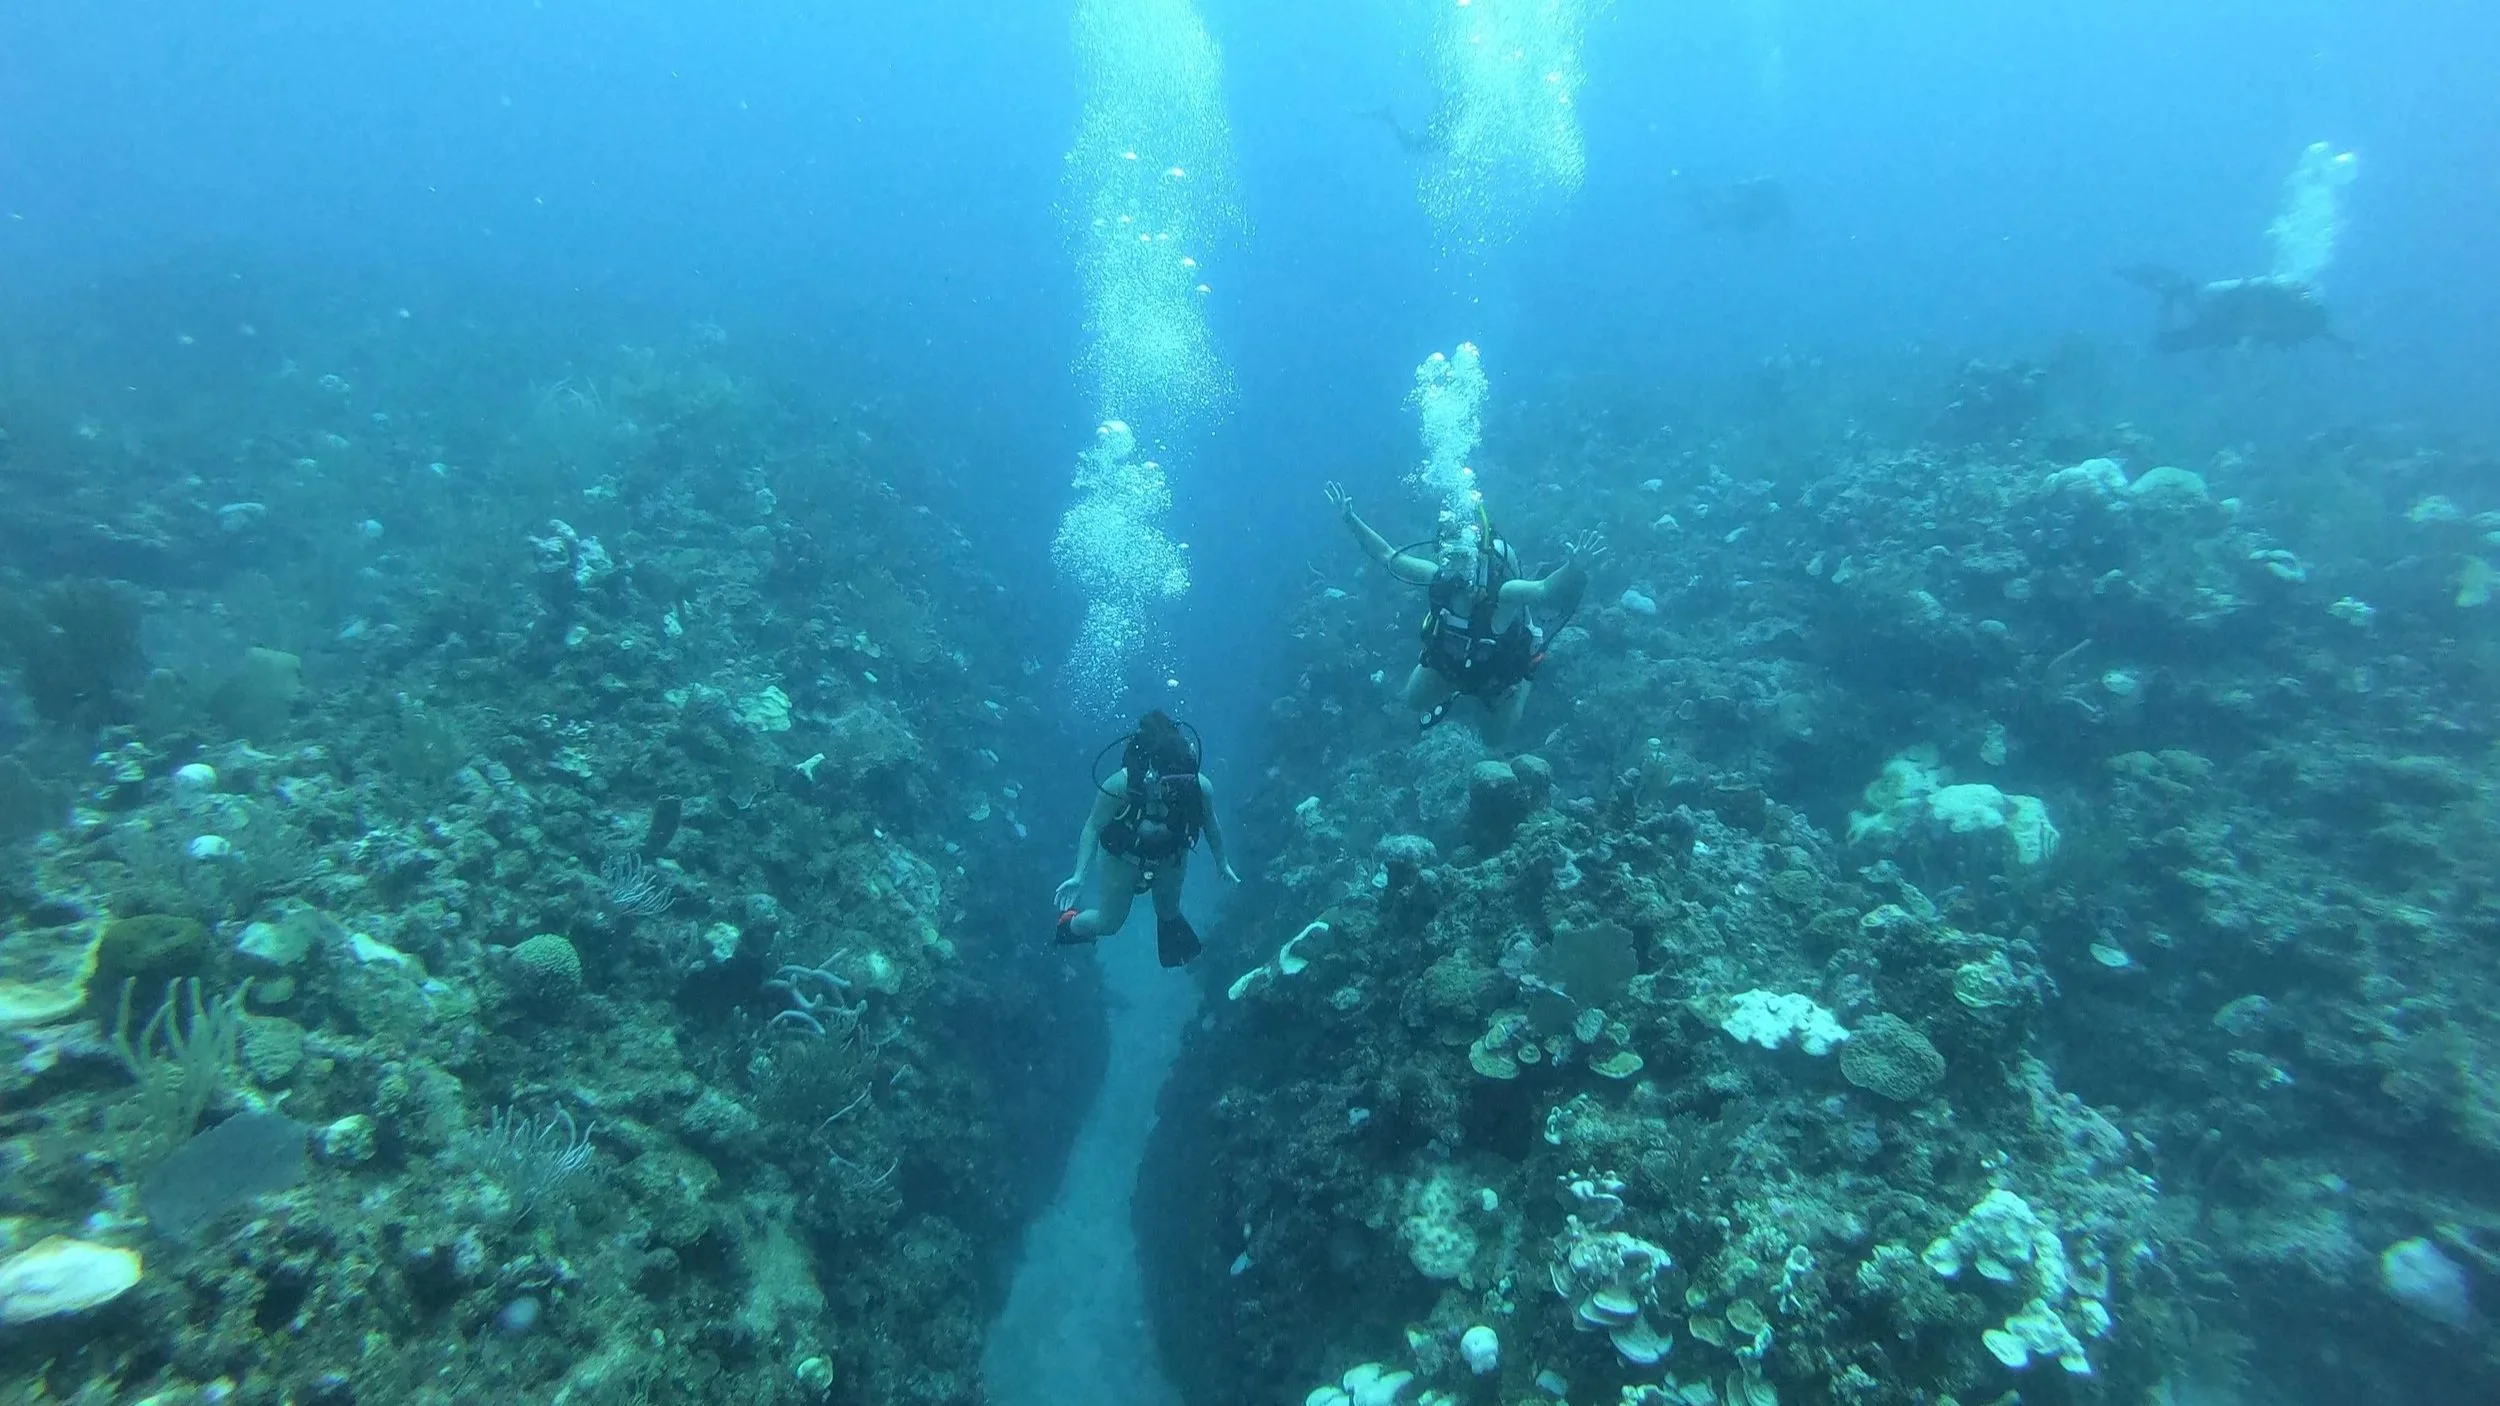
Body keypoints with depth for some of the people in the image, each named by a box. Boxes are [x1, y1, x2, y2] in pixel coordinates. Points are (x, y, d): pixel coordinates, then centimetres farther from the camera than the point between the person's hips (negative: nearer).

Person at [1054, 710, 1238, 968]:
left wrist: (1222, 863, 2)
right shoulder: (1121, 784, -41)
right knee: (1109, 922, 12)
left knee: (1168, 911, 25)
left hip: (1171, 856, 2)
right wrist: (1079, 876, -31)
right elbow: (1092, 827, -25)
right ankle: (1068, 926, 45)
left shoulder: (1200, 787, -33)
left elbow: (1210, 824, -11)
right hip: (1124, 855, -2)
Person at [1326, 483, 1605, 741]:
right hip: (1448, 660, 3)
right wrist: (1349, 518, -25)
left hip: (1499, 671, -3)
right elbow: (1387, 555, -21)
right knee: (1412, 703, 21)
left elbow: (1545, 589, -63)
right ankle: (1451, 692, 47)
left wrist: (1573, 570, -84)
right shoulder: (1437, 578, -32)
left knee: (1495, 738, 20)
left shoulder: (1502, 592, -44)